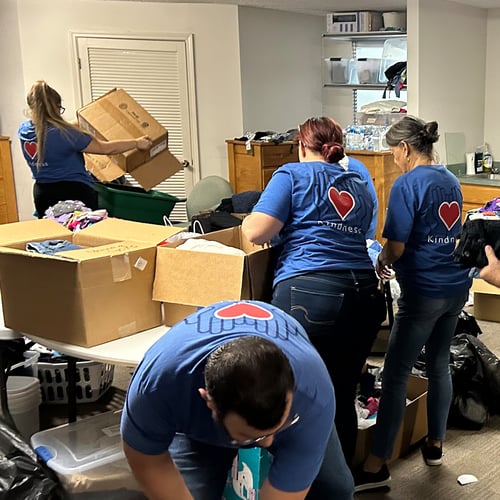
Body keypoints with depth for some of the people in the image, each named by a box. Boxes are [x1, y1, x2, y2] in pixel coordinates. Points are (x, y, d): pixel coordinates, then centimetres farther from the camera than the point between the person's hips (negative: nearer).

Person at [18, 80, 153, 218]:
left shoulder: (23, 130, 0)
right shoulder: (64, 133, -20)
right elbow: (105, 148, -14)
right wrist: (137, 143, -3)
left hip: (42, 194, 6)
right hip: (75, 192, -6)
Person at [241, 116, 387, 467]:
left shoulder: (293, 175, 5)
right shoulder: (360, 187, 21)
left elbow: (256, 232, -5)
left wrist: (248, 221, 17)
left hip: (309, 294, -6)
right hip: (365, 293, 6)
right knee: (343, 398, 17)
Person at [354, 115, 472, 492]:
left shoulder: (407, 185, -15)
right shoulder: (451, 181, 11)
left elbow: (396, 247, -17)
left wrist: (382, 262, 6)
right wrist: (396, 261, 18)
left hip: (424, 292, -8)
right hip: (456, 286, 8)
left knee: (396, 374, -3)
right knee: (439, 364, 19)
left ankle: (377, 466, 2)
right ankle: (435, 444, 32)